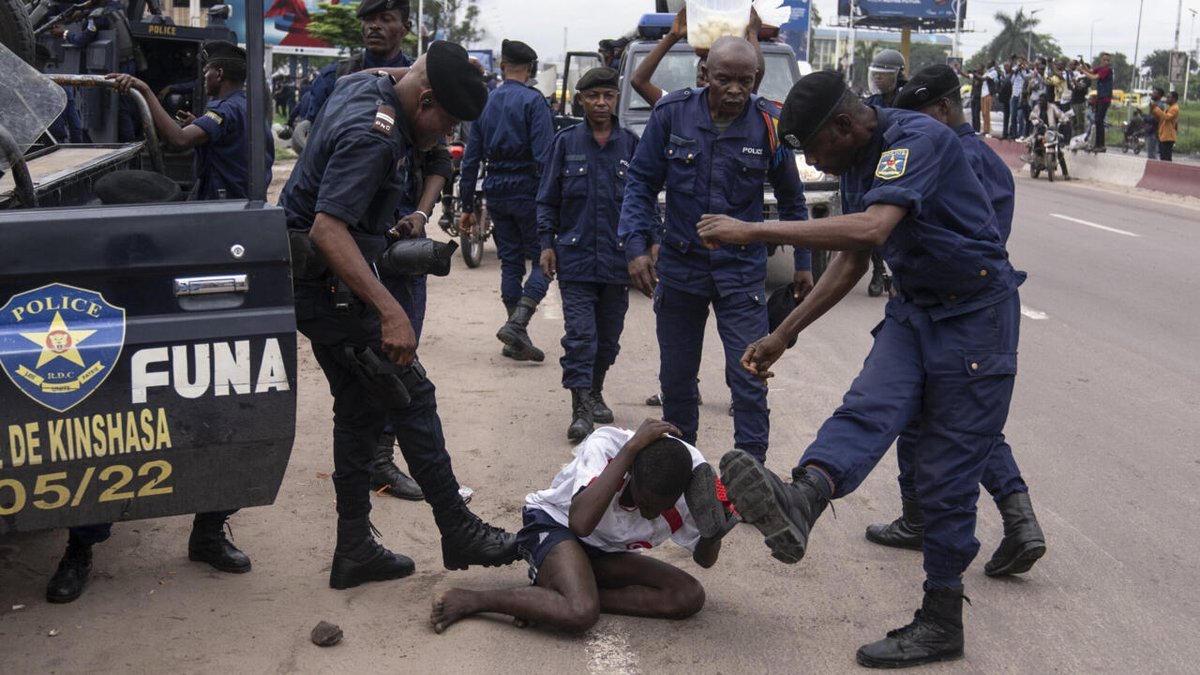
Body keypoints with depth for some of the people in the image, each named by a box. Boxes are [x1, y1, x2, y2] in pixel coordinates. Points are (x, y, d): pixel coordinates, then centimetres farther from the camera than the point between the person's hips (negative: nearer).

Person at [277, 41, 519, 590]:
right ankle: (459, 533, 5)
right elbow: (328, 230, -35)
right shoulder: (371, 135, -25)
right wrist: (390, 311, -40)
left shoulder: (361, 87, 6)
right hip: (329, 283, -11)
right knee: (411, 396, -5)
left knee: (359, 409, 13)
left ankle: (354, 550, 19)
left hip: (319, 282, 11)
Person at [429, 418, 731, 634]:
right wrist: (631, 447, -46)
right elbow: (580, 522, -48)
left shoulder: (690, 477, -20)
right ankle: (470, 599, -17)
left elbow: (704, 560, -5)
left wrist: (712, 532, -29)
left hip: (608, 552, 6)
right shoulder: (607, 445, -31)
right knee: (579, 614, -34)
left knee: (690, 597, -15)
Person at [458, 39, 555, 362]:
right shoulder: (533, 101, -7)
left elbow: (471, 158, 11)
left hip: (496, 193, 6)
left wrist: (468, 206, 15)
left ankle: (517, 338, 13)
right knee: (542, 260, 1)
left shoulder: (485, 103, 10)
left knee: (510, 262, 12)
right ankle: (516, 324, -16)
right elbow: (544, 156, -16)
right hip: (527, 191, -6)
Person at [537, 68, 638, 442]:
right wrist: (547, 244, -1)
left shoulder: (631, 144, 4)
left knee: (609, 335, 13)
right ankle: (581, 410, -4)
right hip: (575, 255, -2)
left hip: (617, 258, 2)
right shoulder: (566, 142, 2)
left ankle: (595, 393, 32)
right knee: (580, 335, -8)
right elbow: (548, 199, 6)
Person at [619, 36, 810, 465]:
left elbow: (791, 199, 8)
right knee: (676, 376, 14)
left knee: (749, 379, -6)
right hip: (679, 266, 1)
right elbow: (641, 183, -1)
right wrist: (636, 245, -12)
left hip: (742, 271, -1)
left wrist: (803, 261, 11)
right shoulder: (672, 114, -7)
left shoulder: (769, 124, -6)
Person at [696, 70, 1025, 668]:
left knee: (947, 474, -4)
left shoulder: (916, 140, -21)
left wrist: (755, 231, -37)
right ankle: (800, 501, -48)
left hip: (975, 312, -8)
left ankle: (941, 623, 6)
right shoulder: (858, 162, 7)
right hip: (914, 308, 8)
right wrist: (782, 335, 13)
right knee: (868, 406, -22)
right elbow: (851, 263, 16)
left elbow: (872, 229, -39)